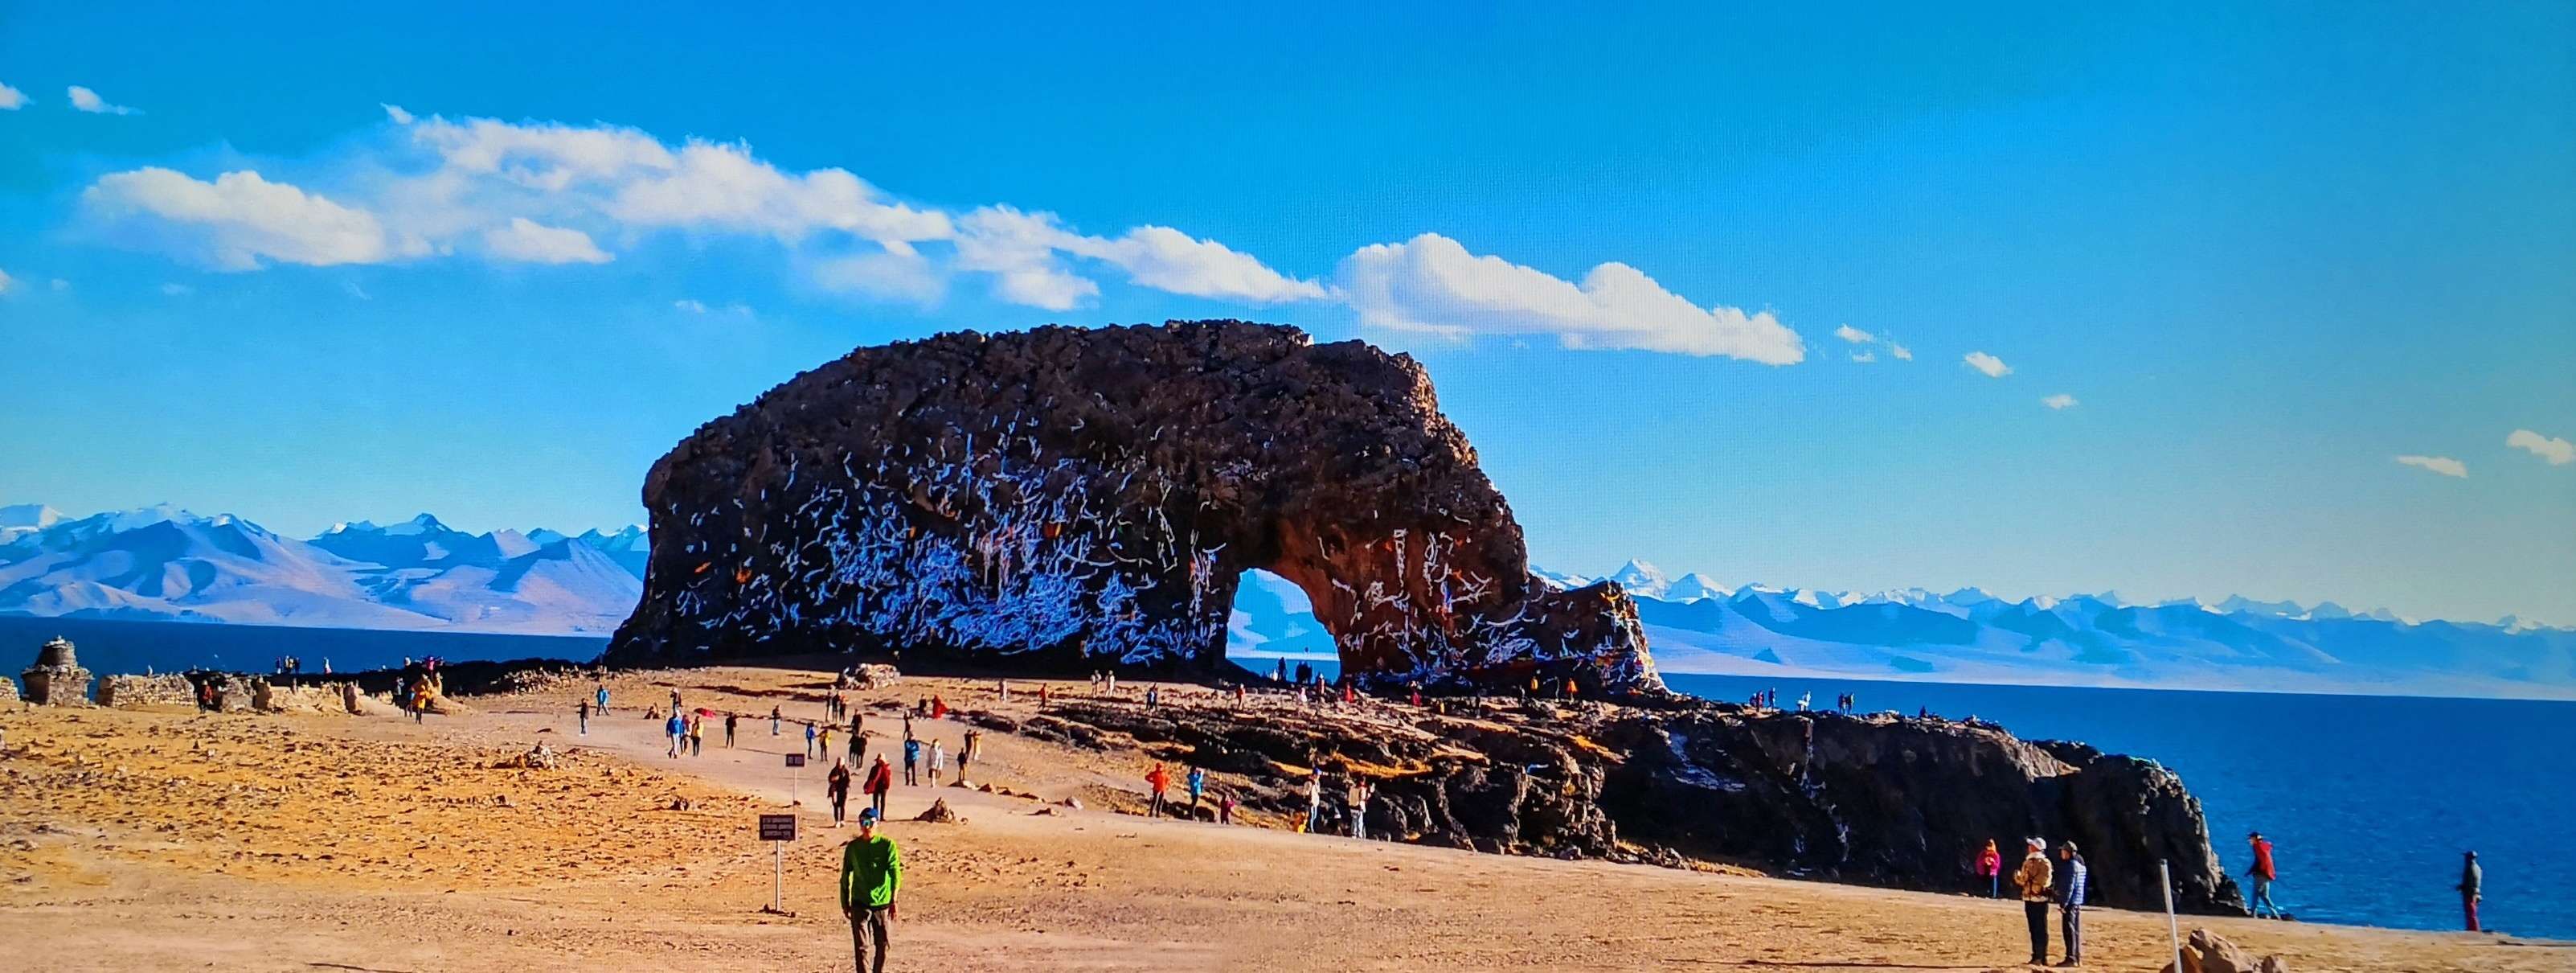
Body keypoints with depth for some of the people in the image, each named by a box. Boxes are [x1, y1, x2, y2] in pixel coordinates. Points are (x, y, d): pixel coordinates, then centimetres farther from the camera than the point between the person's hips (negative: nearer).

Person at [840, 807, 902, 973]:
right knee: (861, 946, -6)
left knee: (882, 945, 7)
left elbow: (895, 872, -12)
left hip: (882, 903, -1)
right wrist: (845, 902, 12)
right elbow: (845, 876, 12)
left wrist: (894, 900, -22)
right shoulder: (853, 847, 5)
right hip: (860, 903, 1)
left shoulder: (887, 845, -4)